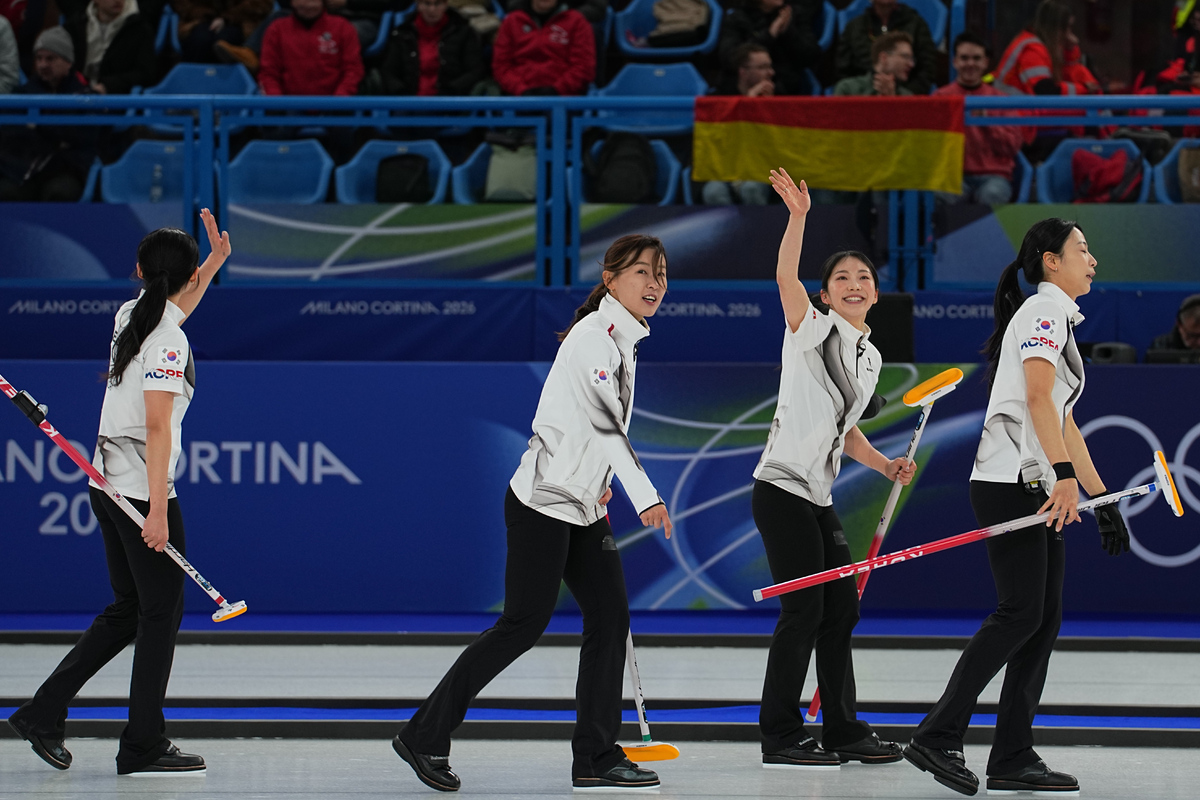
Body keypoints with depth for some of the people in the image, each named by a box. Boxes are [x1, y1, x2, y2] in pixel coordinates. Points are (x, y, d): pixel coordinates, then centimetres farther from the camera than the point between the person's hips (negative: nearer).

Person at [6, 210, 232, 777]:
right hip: (144, 494, -9)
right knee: (161, 614, 2)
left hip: (109, 490, 9)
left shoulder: (130, 317, 8)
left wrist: (215, 261, 29)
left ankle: (43, 713, 15)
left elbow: (171, 312, 34)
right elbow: (156, 428, -21)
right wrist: (158, 511, -23)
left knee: (126, 612, 16)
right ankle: (143, 747, 6)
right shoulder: (168, 343, -16)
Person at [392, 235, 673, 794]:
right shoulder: (593, 335, -16)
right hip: (544, 500, -10)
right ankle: (425, 735, -1)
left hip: (582, 505, 10)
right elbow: (606, 419, -24)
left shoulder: (624, 338, 14)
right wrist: (645, 496, -27)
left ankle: (595, 757, 6)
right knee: (525, 622, -9)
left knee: (610, 617, 3)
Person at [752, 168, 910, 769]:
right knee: (805, 609, -10)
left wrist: (885, 465, 10)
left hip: (818, 496, 8)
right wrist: (798, 217, -36)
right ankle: (779, 737, -4)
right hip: (782, 487, -8)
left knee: (842, 608, 9)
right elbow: (786, 279, -25)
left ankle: (844, 730, 17)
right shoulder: (813, 329, -6)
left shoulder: (869, 357, 16)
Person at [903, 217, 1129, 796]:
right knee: (1020, 613, -14)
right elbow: (1038, 398, -19)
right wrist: (1065, 475, -28)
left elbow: (1065, 422, 26)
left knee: (1045, 618, 5)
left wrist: (1101, 499, 24)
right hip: (1010, 482, -10)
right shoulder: (1043, 309, -7)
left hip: (1037, 488, 10)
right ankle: (938, 737, -13)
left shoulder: (1059, 318, 23)